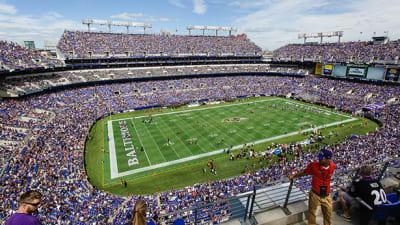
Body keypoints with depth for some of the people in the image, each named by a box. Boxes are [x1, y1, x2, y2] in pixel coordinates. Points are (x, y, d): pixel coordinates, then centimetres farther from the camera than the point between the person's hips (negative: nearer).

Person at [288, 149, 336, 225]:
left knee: (328, 215, 21)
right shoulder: (314, 165, -19)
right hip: (315, 195, -2)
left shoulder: (333, 167, -9)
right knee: (312, 213, 16)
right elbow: (304, 171, -6)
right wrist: (294, 175, -10)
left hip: (326, 196, 3)